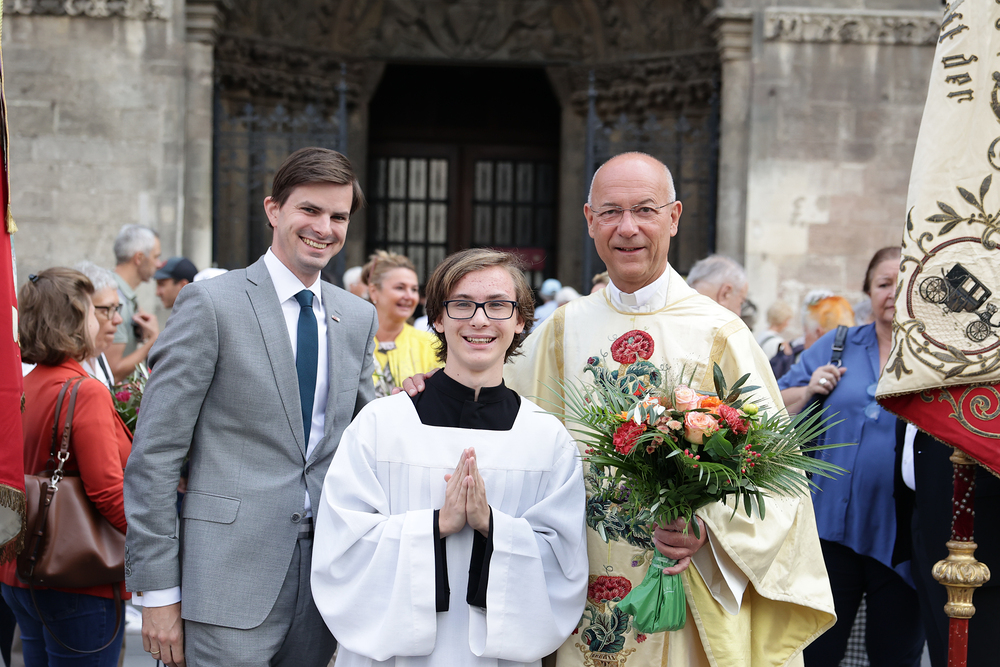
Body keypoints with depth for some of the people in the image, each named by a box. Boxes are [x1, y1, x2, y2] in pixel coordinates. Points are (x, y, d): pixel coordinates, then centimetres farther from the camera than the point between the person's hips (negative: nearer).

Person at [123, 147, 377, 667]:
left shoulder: (359, 317, 12)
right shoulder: (210, 304, -6)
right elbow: (154, 455, -8)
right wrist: (158, 591, -10)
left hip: (327, 573, 5)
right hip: (230, 577, -5)